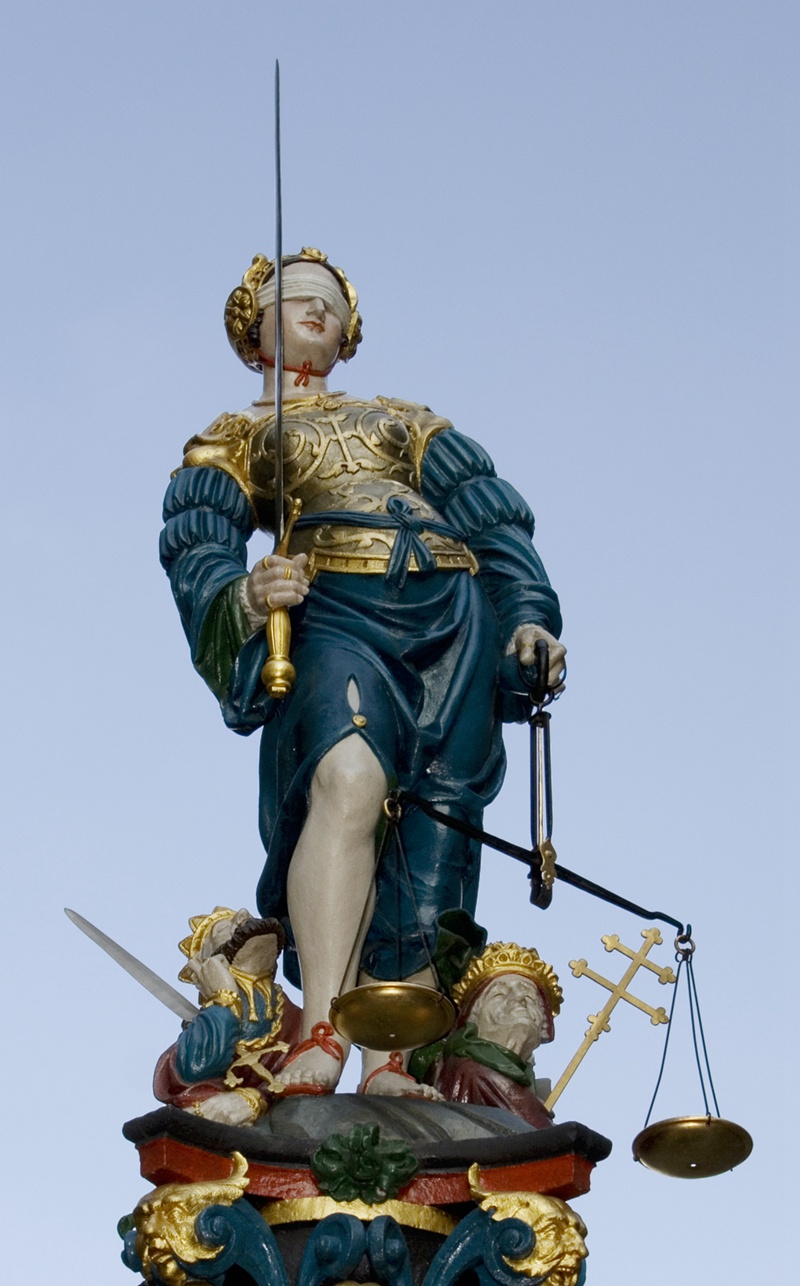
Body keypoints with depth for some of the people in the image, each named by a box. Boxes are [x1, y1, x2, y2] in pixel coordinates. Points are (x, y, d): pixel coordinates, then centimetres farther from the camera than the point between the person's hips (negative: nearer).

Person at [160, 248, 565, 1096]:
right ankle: (319, 1041, -42)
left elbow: (494, 518, 22)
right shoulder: (233, 438, 24)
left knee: (432, 842, -10)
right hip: (334, 613, -4)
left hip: (457, 616, 4)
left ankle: (388, 1062, -14)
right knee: (349, 777, -33)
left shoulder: (405, 421, 33)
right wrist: (243, 597, -18)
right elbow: (196, 555, 6)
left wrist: (530, 615, 3)